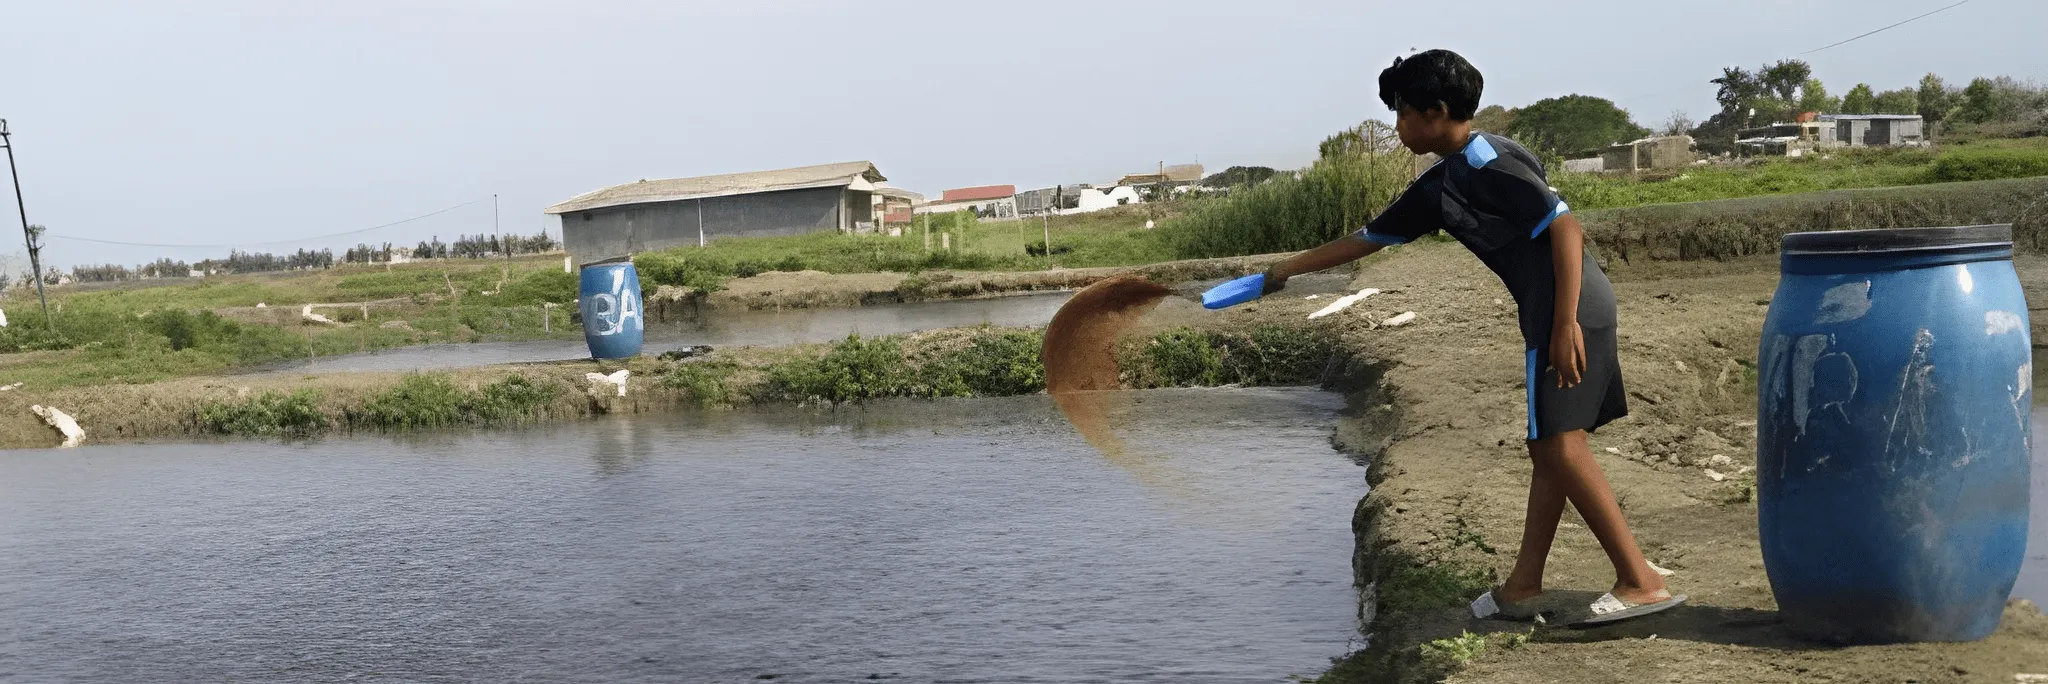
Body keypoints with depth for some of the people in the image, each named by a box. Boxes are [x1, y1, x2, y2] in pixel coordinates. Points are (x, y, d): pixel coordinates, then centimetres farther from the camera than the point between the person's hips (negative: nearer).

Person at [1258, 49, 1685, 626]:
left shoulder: (1488, 161, -12)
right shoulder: (1437, 187, 16)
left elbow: (1566, 227, -17)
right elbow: (1369, 238, 24)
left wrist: (1565, 325, -23)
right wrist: (1286, 270, 29)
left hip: (1571, 309, -10)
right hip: (1549, 315, 10)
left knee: (1560, 445, -10)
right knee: (1549, 447, 10)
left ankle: (1642, 583, -6)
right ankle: (1523, 587, 16)